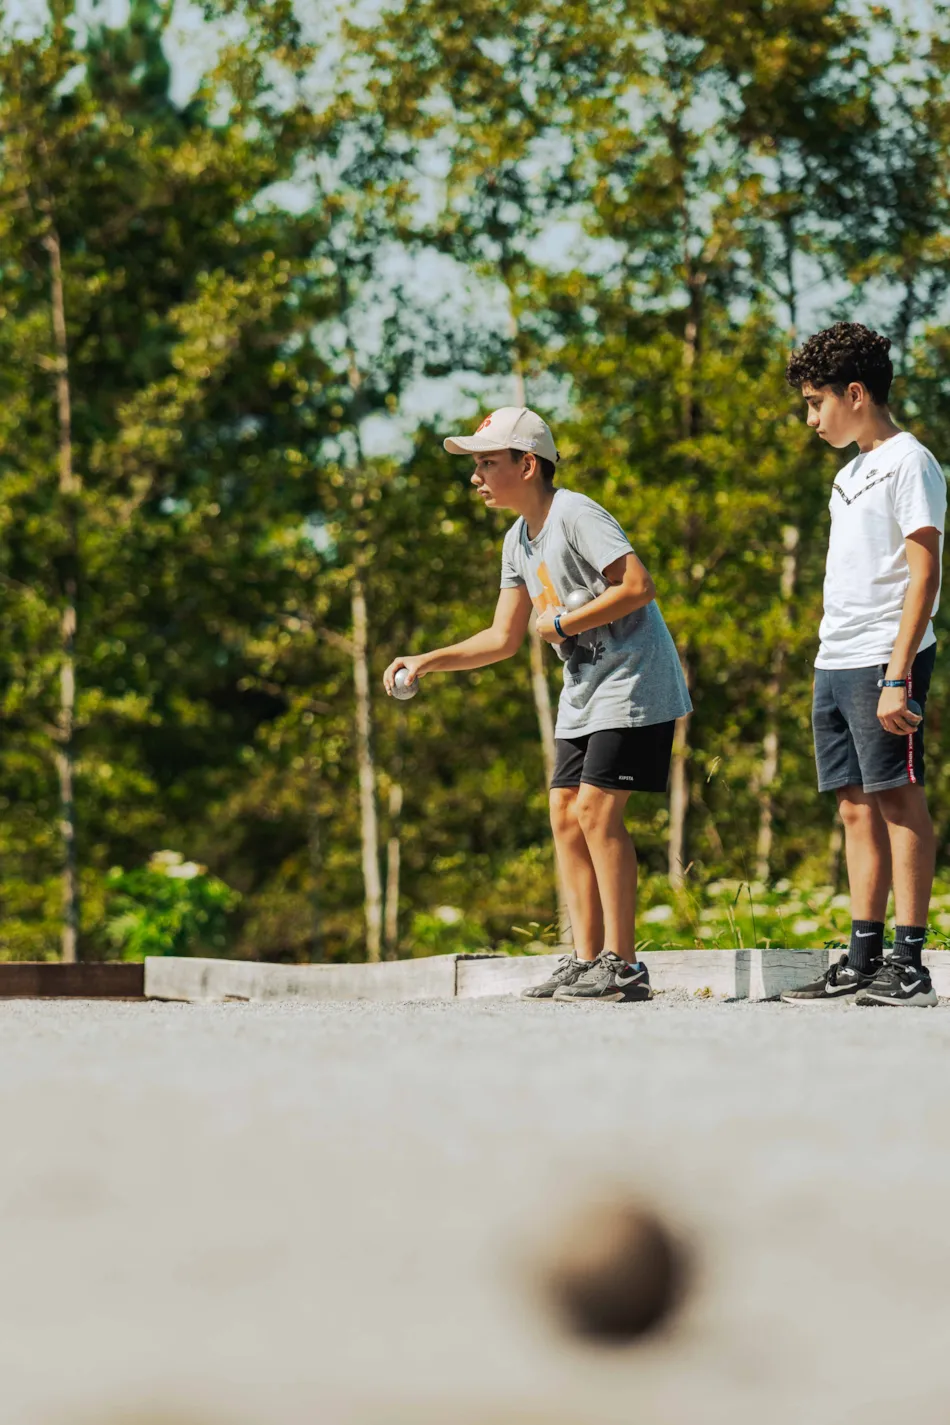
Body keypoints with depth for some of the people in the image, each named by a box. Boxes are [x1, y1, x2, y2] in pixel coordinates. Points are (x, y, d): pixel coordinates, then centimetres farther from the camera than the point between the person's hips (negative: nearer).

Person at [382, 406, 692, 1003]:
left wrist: (563, 625, -16)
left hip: (632, 679, -9)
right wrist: (427, 662, 6)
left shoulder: (576, 515, -15)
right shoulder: (519, 541, 13)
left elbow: (639, 587, -23)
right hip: (584, 690, 9)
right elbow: (503, 639, 17)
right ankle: (586, 961, 6)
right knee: (566, 814, 4)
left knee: (596, 809, -15)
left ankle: (623, 966, -13)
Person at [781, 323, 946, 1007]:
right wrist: (836, 664, 16)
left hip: (884, 661, -9)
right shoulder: (851, 473, 20)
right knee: (857, 806, 7)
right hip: (836, 663, 9)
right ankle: (864, 962, 8)